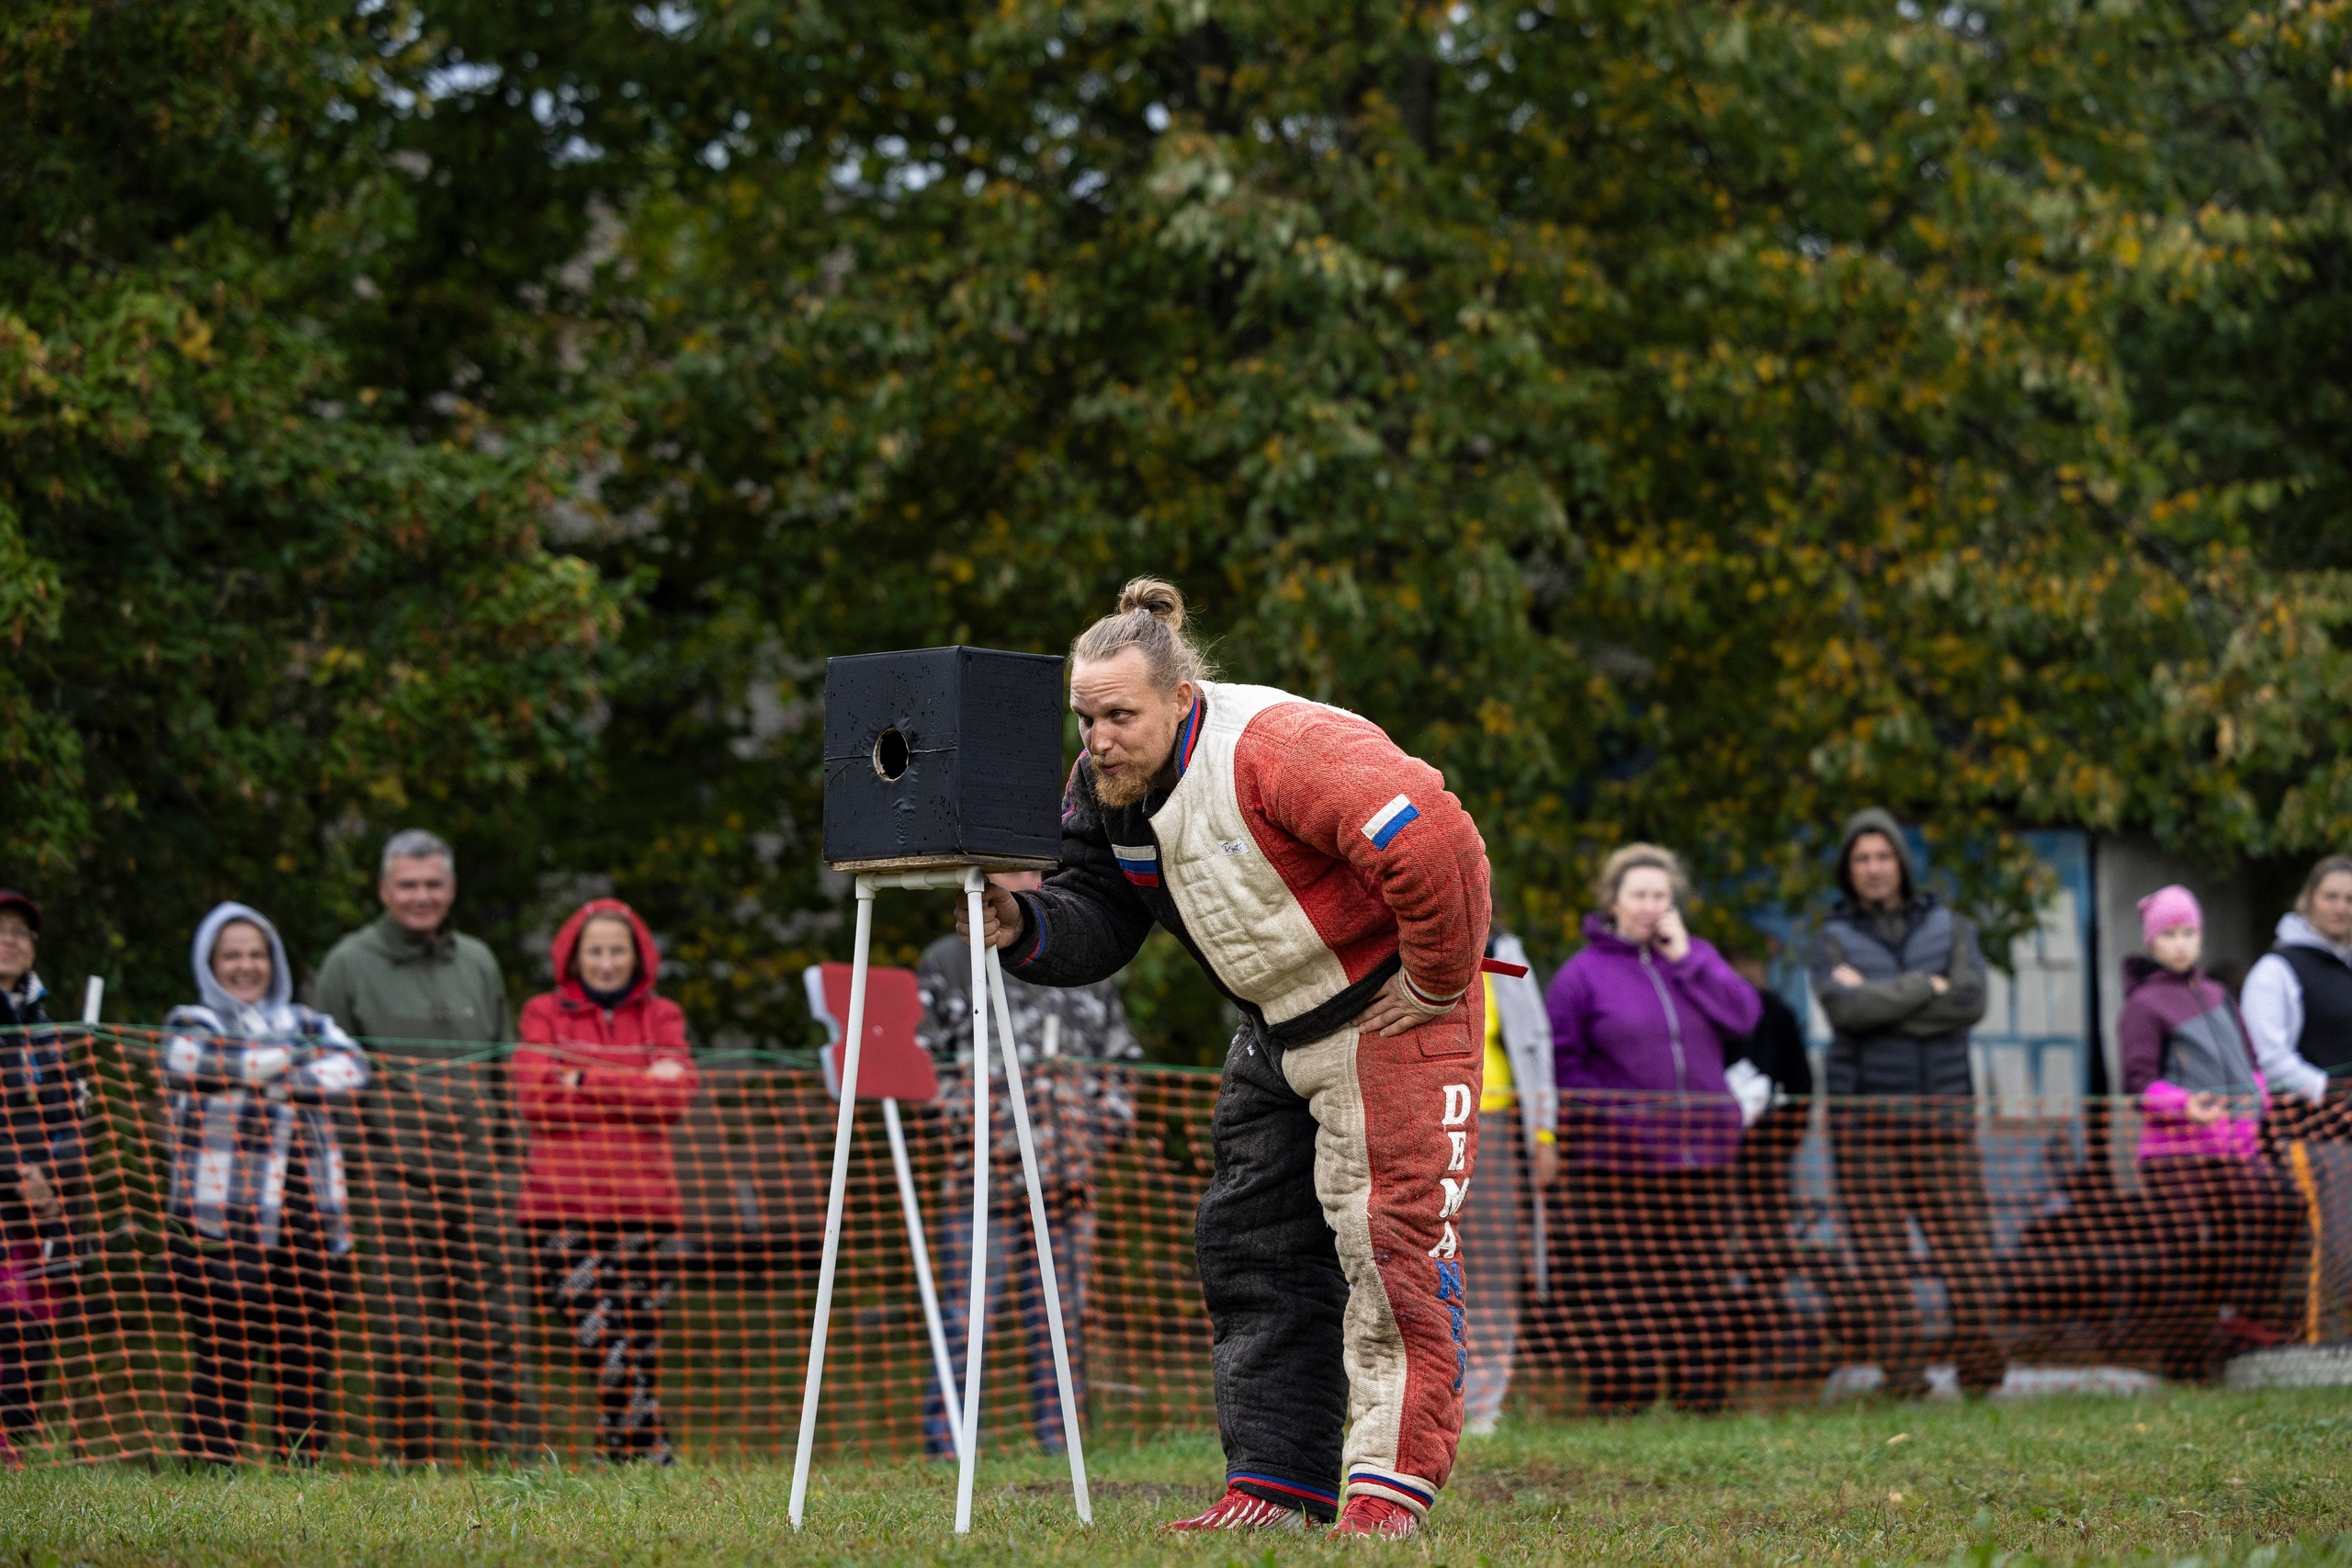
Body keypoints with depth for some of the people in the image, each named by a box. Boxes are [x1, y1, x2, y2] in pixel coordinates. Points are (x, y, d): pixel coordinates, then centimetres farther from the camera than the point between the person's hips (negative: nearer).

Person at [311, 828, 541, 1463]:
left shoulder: (478, 963, 16)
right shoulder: (351, 964, 3)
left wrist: (506, 1157, 17)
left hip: (473, 1174, 3)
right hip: (389, 1178, -3)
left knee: (493, 1326, 0)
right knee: (400, 1332, -3)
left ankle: (518, 1458, 2)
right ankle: (408, 1462, 2)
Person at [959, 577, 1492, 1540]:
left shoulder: (1274, 748, -29)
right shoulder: (1109, 785, -2)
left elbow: (1436, 845, -35)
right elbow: (1099, 918, 2)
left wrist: (1437, 985, -24)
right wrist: (1025, 927, -21)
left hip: (1389, 1018, -9)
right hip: (1277, 1032, 9)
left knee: (1390, 1244, -10)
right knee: (1251, 1247, 6)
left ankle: (1390, 1492, -8)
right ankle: (1278, 1485, 10)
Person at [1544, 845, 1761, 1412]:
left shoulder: (1697, 958, 15)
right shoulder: (1584, 972, 4)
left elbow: (1743, 1015, -1)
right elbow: (1560, 1058, 2)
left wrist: (1684, 959, -5)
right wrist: (1597, 1112, -8)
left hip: (1702, 1153, 4)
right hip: (1618, 1160, -3)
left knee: (1698, 1279, 6)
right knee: (1618, 1284, -6)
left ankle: (1701, 1392, 12)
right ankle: (1622, 1396, -4)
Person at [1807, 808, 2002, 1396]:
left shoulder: (1950, 929, 11)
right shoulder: (1834, 940, 8)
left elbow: (1970, 1002, -7)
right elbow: (1844, 1008, -13)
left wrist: (1878, 999, -9)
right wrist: (1925, 987, -8)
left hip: (1943, 1108, 1)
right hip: (1865, 1112, -1)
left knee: (1964, 1237, -5)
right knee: (1879, 1248, -5)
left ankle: (1980, 1365, -5)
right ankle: (1901, 1366, -4)